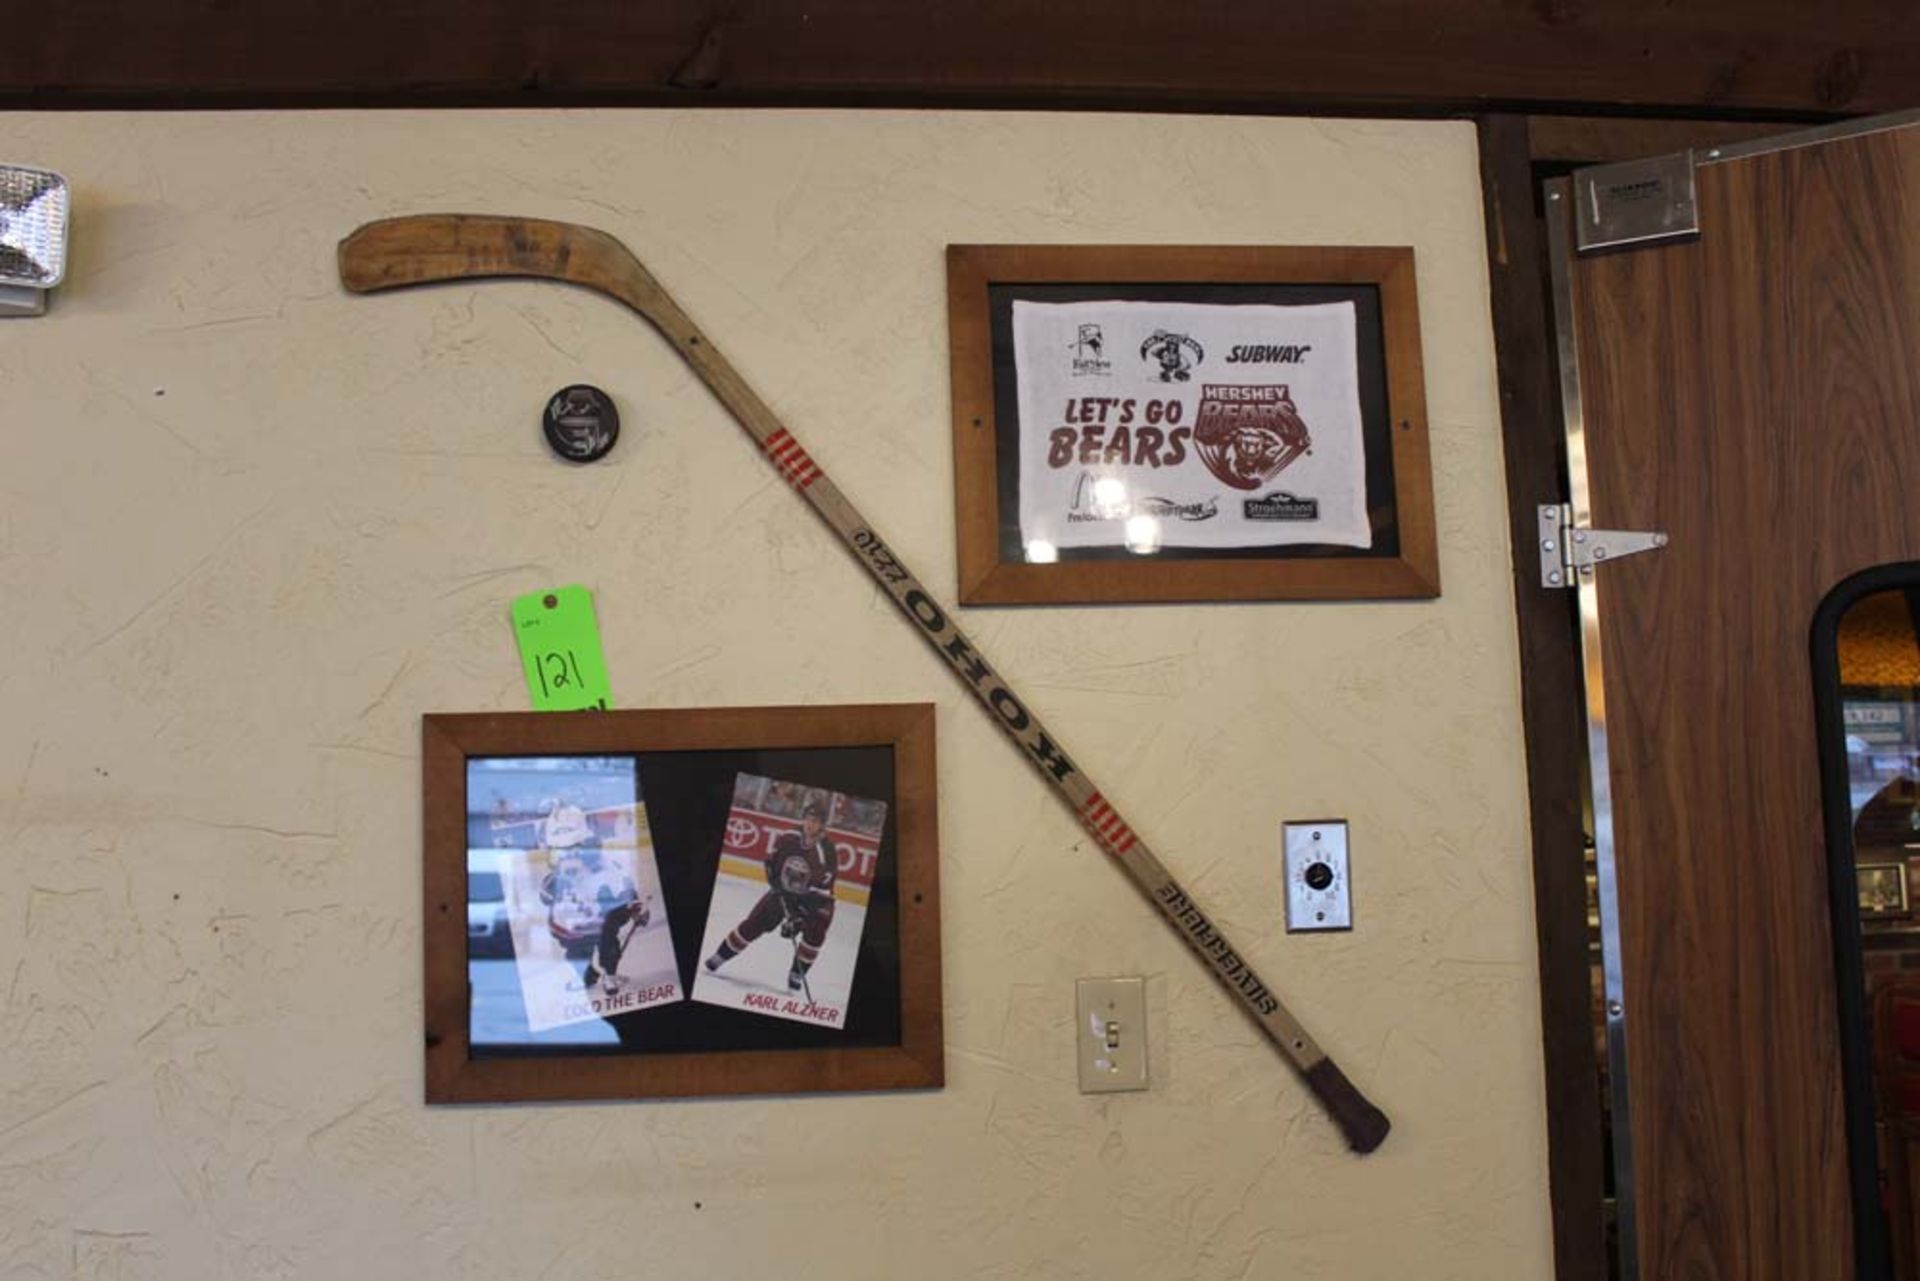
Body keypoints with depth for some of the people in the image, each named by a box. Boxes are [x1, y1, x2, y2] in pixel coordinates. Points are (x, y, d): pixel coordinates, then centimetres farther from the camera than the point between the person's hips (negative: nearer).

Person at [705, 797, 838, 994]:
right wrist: (776, 885, -10)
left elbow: (820, 893, -29)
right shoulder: (787, 840, -16)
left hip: (810, 899, -3)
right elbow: (772, 865, 4)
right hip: (782, 892, 3)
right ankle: (720, 956, 17)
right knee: (753, 925, -1)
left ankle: (797, 975, -8)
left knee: (814, 933, -25)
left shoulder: (827, 853, -28)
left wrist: (798, 920, -34)